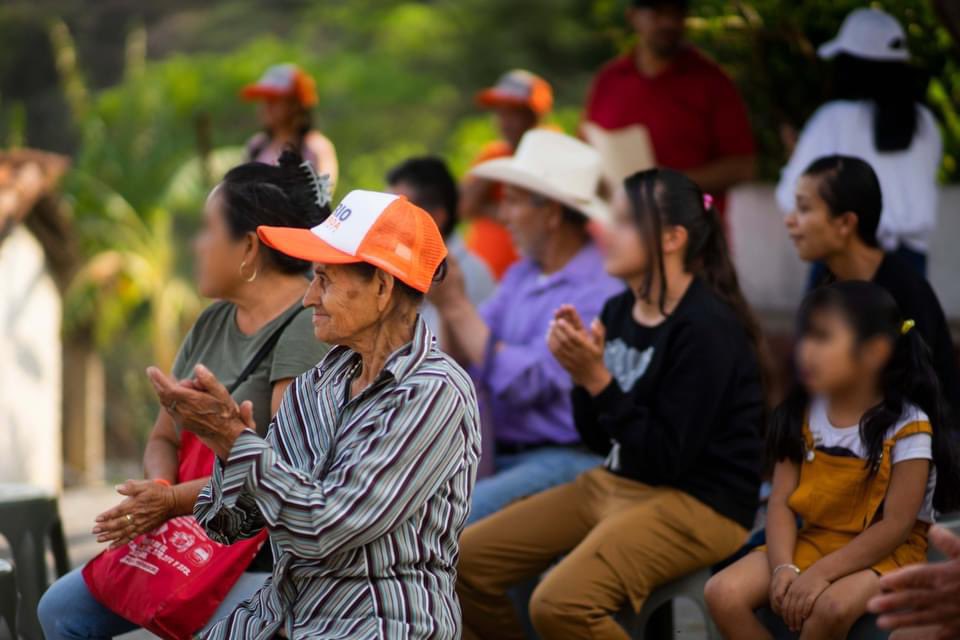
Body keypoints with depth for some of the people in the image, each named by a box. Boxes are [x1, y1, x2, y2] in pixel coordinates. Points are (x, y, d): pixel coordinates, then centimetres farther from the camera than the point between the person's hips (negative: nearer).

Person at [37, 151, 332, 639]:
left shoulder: (305, 327, -15)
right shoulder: (212, 323, 12)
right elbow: (163, 438, 14)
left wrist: (174, 499, -21)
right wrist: (156, 489, -9)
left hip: (267, 557, -9)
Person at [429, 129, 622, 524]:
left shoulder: (601, 292, -15)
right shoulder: (520, 277, 14)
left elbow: (524, 384, -21)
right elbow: (461, 369, 12)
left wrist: (455, 305, -16)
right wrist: (449, 302, -6)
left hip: (566, 461, -9)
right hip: (503, 456, 9)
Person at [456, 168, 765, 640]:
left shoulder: (707, 329, -18)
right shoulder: (618, 310, 5)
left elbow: (667, 458, -19)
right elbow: (600, 440, 10)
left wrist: (598, 380, -22)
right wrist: (580, 372, -7)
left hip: (698, 504, -8)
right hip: (615, 482, 9)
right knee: (468, 560, 1)